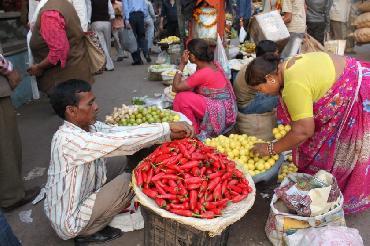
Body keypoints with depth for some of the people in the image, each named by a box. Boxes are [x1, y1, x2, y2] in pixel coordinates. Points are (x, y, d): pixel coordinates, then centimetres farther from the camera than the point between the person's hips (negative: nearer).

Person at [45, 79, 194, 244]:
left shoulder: (91, 126, -6)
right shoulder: (67, 139, -30)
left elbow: (122, 132, -11)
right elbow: (119, 141, -37)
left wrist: (170, 134, -22)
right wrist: (168, 127, -33)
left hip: (82, 198, 8)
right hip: (69, 220, -8)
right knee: (128, 181, -12)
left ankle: (92, 225, 15)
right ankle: (87, 233, 3)